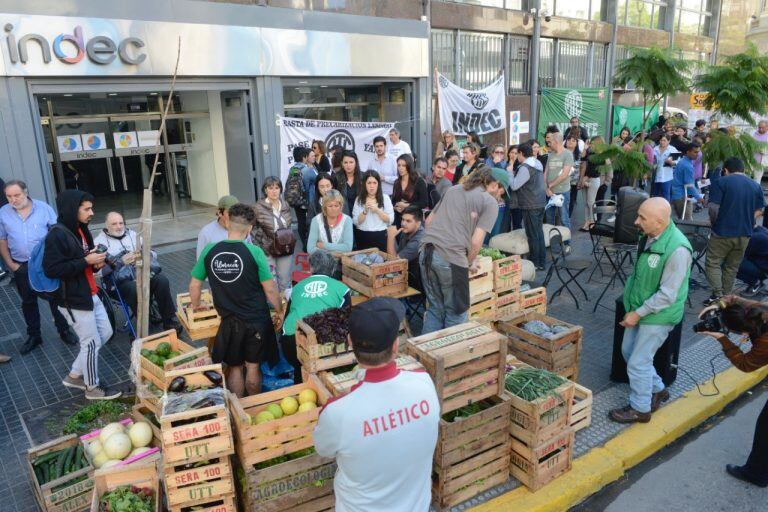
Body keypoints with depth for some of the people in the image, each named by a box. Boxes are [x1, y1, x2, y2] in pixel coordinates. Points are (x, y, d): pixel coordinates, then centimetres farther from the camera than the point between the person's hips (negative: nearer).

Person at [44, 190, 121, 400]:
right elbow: (51, 269, -26)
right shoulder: (57, 235, -20)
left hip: (90, 294, 10)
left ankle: (74, 376, 32)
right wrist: (86, 261, -25)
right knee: (91, 342, 2)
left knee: (105, 333, 18)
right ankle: (92, 388, 22)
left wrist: (96, 263, -1)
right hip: (73, 300, -9)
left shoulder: (80, 229, 8)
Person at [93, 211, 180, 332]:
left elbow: (152, 254, 14)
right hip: (122, 280, -3)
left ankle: (169, 321, -18)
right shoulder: (100, 241, 8)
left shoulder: (132, 234, 21)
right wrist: (121, 261, -20)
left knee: (162, 280, -26)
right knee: (135, 289, -36)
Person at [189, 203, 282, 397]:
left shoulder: (209, 251, -7)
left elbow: (195, 284, 3)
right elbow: (270, 290, -12)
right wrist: (280, 312, 5)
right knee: (253, 367, 14)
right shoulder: (254, 252, -17)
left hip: (229, 322, 2)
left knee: (234, 367, 18)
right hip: (256, 321, -2)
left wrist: (195, 306, 21)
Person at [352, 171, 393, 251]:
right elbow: (356, 222, -2)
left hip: (380, 236, 0)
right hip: (363, 237, 1)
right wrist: (365, 211, -16)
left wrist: (377, 210, -14)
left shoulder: (385, 198, 2)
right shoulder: (359, 199, 3)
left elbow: (390, 220, -4)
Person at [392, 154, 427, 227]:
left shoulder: (419, 181, -2)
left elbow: (424, 203, -8)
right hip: (399, 219, 4)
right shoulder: (397, 183, 13)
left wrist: (407, 205, -13)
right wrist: (396, 207, -5)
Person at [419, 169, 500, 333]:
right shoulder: (490, 202, 3)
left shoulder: (453, 189, 22)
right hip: (451, 257, -6)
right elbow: (476, 241, -6)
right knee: (456, 314, 10)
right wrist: (470, 263, 10)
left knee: (435, 309, 19)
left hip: (425, 252, 7)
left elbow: (428, 221, 23)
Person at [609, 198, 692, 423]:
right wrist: (633, 309, 11)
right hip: (639, 309, 8)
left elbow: (667, 295, -25)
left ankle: (640, 410, 24)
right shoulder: (649, 236, -4)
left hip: (658, 316, -8)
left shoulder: (677, 250, -29)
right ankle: (657, 390, 41)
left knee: (638, 363, 2)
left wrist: (638, 314, -18)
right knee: (628, 351, 20)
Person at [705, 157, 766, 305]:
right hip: (744, 234, 5)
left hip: (723, 232, -5)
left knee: (713, 263, 5)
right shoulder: (756, 186, 9)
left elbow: (713, 208, -12)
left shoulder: (721, 182, -6)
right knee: (732, 267, 15)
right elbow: (759, 211, 8)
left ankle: (718, 295, -7)